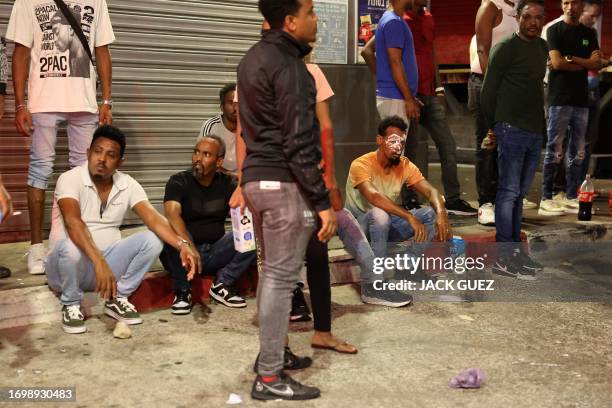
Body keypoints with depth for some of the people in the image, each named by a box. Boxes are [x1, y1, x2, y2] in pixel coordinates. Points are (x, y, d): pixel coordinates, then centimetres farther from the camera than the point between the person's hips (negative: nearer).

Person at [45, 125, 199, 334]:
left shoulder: (128, 185, -2)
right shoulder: (70, 179, -16)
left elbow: (153, 219, -15)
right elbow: (73, 222, -33)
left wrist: (182, 245, -34)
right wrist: (99, 262, -46)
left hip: (107, 261, 4)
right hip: (70, 263, -4)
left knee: (151, 240, -17)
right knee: (71, 247, -37)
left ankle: (117, 299, -2)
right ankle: (70, 305, -8)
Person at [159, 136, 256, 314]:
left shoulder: (228, 184, 2)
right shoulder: (178, 182, -9)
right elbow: (172, 215, -28)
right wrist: (188, 246, -45)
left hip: (214, 254, 3)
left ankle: (222, 285, -6)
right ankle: (182, 291, -14)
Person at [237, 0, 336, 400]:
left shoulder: (255, 57, 15)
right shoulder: (289, 67, -16)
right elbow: (299, 144, -20)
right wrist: (323, 202, -18)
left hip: (256, 176, 10)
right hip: (283, 183, -10)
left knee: (271, 270, 19)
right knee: (282, 277, -4)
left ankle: (270, 352, 32)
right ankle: (270, 377, 4)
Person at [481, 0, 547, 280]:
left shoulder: (542, 47, 16)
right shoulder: (506, 48, -7)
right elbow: (488, 90, -6)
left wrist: (542, 126, 15)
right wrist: (492, 126, -1)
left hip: (535, 131, 7)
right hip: (512, 129, -7)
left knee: (520, 193, 10)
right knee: (509, 191, -8)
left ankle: (514, 250, 16)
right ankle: (503, 258, -6)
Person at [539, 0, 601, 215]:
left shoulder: (589, 33, 16)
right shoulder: (555, 30, 2)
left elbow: (597, 65, 4)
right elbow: (557, 62, -11)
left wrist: (570, 58, -8)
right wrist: (586, 63, -2)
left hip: (581, 99, 5)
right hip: (559, 99, -5)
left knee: (578, 152, 6)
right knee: (554, 151, -6)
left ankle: (571, 197, 13)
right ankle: (546, 199, -2)